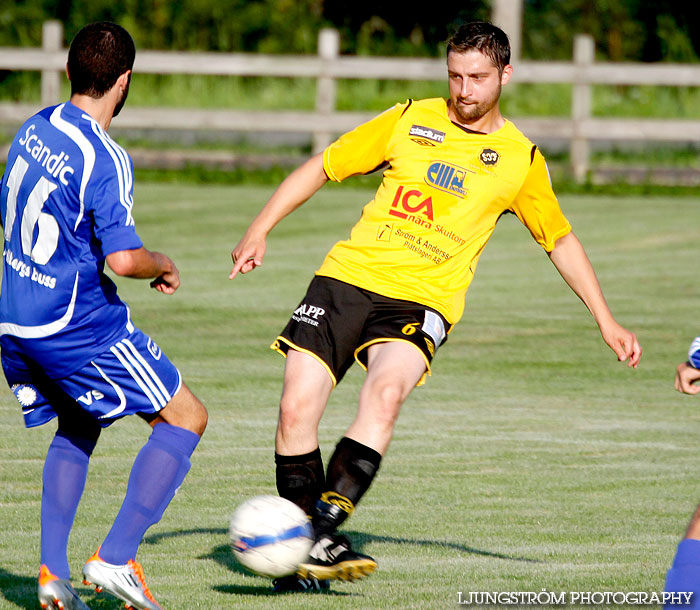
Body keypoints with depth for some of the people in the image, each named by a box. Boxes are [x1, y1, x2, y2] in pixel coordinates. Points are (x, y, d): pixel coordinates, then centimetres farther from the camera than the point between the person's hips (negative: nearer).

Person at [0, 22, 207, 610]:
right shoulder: (105, 159, -20)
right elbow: (123, 259, -26)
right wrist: (163, 264, -5)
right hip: (80, 330, -8)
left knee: (78, 424, 29)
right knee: (187, 418, 4)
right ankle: (116, 559, -4)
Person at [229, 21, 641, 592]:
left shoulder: (521, 159, 9)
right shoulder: (410, 121, 8)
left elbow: (560, 239, 22)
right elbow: (322, 166, 13)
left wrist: (606, 320, 21)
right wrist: (261, 229, 3)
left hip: (422, 302, -1)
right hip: (349, 275, 1)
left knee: (385, 393, -32)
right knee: (297, 406, -14)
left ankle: (326, 531, -36)